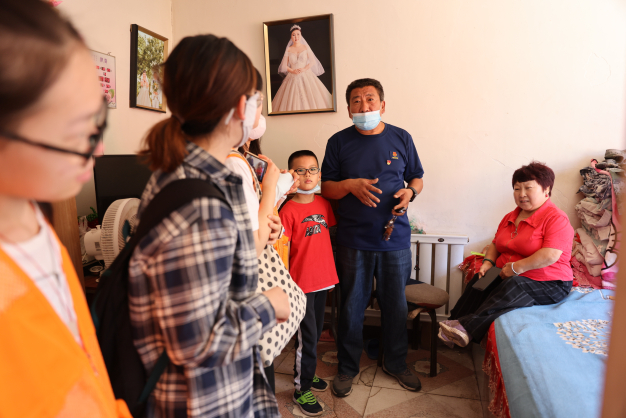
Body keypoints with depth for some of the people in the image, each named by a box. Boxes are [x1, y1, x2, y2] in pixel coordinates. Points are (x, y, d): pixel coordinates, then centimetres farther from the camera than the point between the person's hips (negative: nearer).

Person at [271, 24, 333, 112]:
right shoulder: (288, 49, 8)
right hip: (293, 77, 0)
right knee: (293, 99, -8)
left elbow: (313, 61, 3)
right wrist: (292, 71, -11)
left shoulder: (305, 47, 7)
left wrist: (305, 69, -12)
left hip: (306, 75, 0)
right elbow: (284, 65, 6)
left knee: (310, 96, -9)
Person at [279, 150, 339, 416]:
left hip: (323, 278, 6)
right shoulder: (288, 211, -14)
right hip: (301, 282, -6)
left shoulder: (324, 203, 4)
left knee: (316, 331, 19)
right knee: (307, 335, 4)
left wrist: (332, 271, 14)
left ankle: (306, 372, 40)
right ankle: (301, 389, 22)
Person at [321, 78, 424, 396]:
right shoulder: (339, 142, 1)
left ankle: (395, 362, 38)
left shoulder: (401, 138, 5)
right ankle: (347, 367, 32)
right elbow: (326, 188, 2)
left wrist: (410, 192, -10)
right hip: (353, 241, -1)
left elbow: (417, 178, 12)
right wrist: (350, 185, -18)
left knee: (395, 304, 14)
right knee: (351, 306, 10)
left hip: (395, 239, 2)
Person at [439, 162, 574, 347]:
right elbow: (495, 244, 22)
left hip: (547, 284, -6)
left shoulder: (556, 219, -11)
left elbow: (551, 255, -23)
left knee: (513, 287, -37)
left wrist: (517, 267, -23)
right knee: (478, 281, -22)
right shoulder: (510, 217, 15)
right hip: (507, 276, 7)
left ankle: (467, 327, -42)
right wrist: (488, 262, 1)